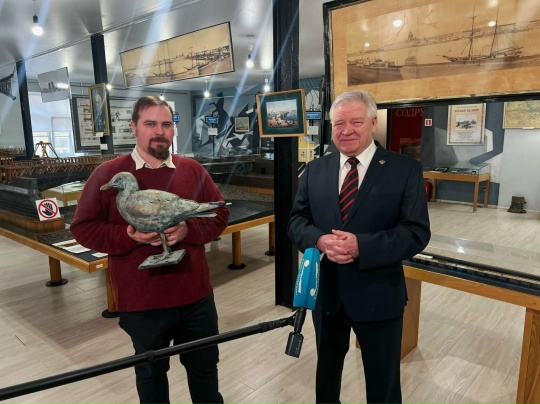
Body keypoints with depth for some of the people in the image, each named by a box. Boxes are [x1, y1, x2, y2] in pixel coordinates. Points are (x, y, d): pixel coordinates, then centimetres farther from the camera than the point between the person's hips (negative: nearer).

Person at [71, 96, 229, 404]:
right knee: (151, 372, 22)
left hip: (196, 296, 2)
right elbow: (84, 228, -4)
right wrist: (130, 237, -20)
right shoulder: (108, 173, -6)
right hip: (141, 301, -2)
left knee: (205, 366, 21)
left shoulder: (193, 170, 1)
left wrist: (188, 231, -15)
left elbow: (220, 214, 4)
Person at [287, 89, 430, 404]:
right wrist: (320, 240, -21)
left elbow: (417, 232, -14)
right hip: (325, 291, 4)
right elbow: (297, 220, 2)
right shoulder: (315, 170, 2)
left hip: (378, 295, -3)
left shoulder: (405, 169, -9)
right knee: (326, 370, 27)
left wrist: (361, 246, -28)